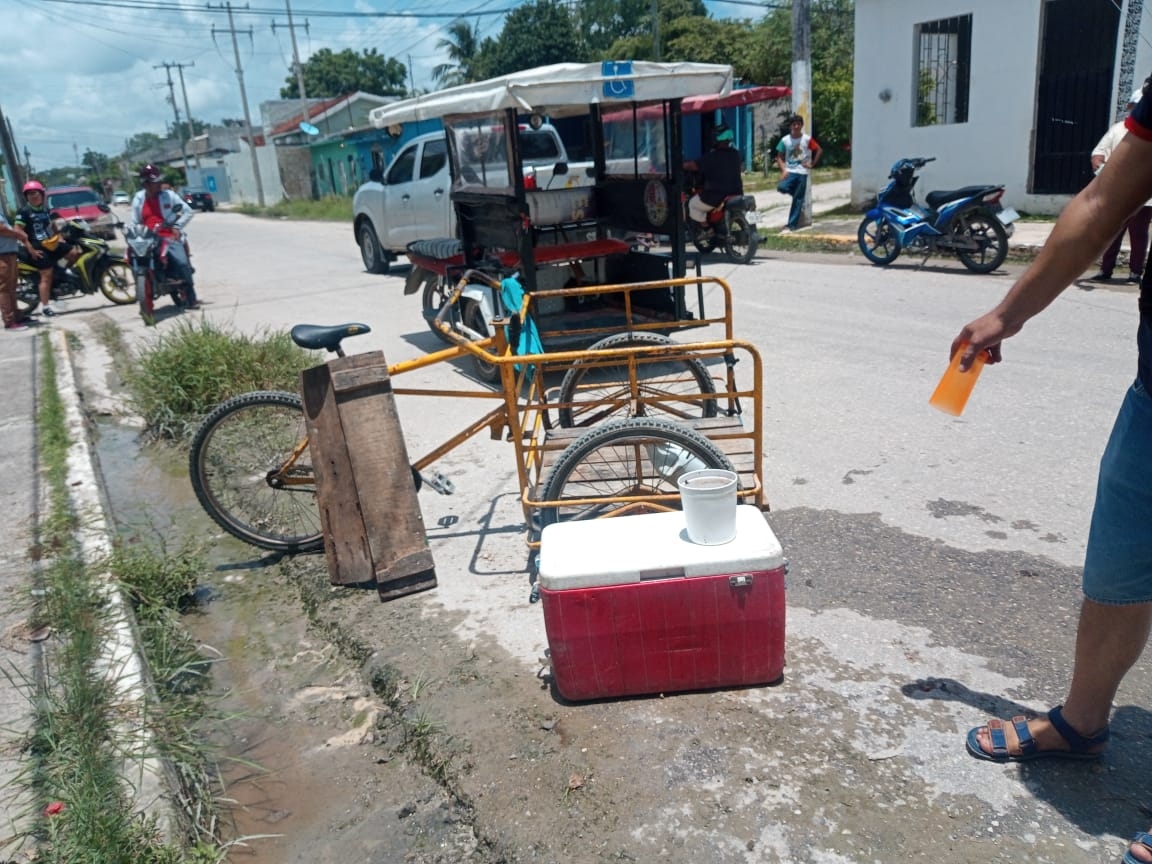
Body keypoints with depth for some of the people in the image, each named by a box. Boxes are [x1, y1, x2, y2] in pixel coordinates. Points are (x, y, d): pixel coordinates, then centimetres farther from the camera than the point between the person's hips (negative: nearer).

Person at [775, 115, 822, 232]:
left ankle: (791, 225, 2)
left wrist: (812, 164, 0)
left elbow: (819, 151, 7)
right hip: (789, 172, 1)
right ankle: (798, 194, 9)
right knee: (781, 187, -25)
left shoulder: (807, 139, -1)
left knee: (797, 200, -3)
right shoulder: (785, 140, 2)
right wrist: (783, 170, -11)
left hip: (802, 172, -1)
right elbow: (780, 157, 3)